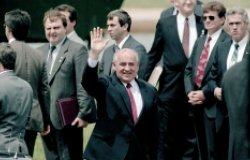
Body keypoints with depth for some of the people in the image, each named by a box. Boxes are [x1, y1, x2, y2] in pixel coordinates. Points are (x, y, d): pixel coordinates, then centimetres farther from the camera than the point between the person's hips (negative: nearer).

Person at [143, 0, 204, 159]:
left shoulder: (204, 24, 3)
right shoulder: (164, 24, 4)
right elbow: (153, 55, 9)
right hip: (171, 89, 0)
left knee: (191, 138, 4)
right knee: (167, 138, 6)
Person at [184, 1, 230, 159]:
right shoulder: (200, 41, 18)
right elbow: (189, 69, 17)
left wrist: (205, 93, -15)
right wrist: (190, 92, -1)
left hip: (214, 104, -8)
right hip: (197, 104, 8)